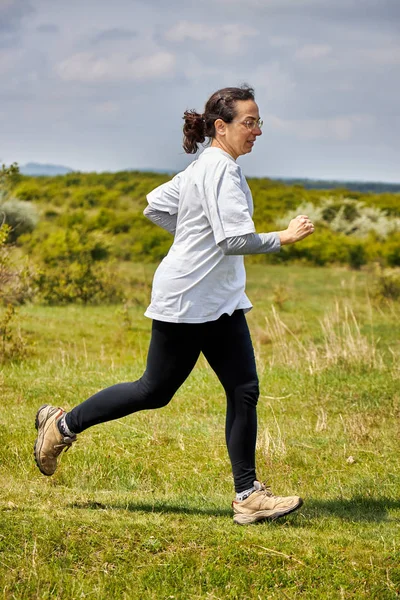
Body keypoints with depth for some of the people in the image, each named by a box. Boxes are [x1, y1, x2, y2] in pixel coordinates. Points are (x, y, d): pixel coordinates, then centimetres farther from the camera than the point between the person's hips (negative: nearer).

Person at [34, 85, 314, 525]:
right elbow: (236, 240, -25)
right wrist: (283, 238, -13)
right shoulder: (221, 168, -17)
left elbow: (155, 206, 20)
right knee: (155, 391, 2)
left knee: (244, 390, 2)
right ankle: (62, 426, 20)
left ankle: (247, 496, 4)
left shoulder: (203, 168, 13)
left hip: (220, 301, 10)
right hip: (186, 299, -10)